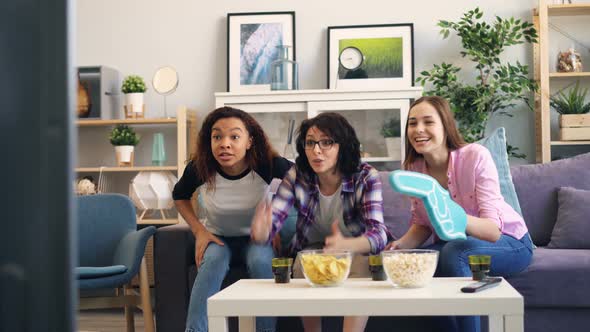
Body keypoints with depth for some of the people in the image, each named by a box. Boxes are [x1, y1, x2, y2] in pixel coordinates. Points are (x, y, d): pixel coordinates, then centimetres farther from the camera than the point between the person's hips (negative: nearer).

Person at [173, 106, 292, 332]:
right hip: (217, 238, 1)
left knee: (261, 261, -34)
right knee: (213, 261, -33)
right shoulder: (199, 169, -18)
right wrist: (199, 231, -7)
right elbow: (180, 196, 5)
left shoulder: (266, 165, -22)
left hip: (255, 238, 0)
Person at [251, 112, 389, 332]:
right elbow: (273, 220, -20)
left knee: (361, 265, -33)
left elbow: (378, 233, -29)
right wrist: (262, 231, -47)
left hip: (356, 251, -1)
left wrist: (346, 245, -52)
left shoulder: (366, 177, -18)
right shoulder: (297, 176, -12)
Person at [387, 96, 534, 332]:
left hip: (509, 242, -5)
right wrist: (402, 244, -19)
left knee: (453, 252, -33)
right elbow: (422, 224, 4)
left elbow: (493, 230, -29)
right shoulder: (413, 169, -9)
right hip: (452, 244, 5)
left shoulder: (476, 157, -24)